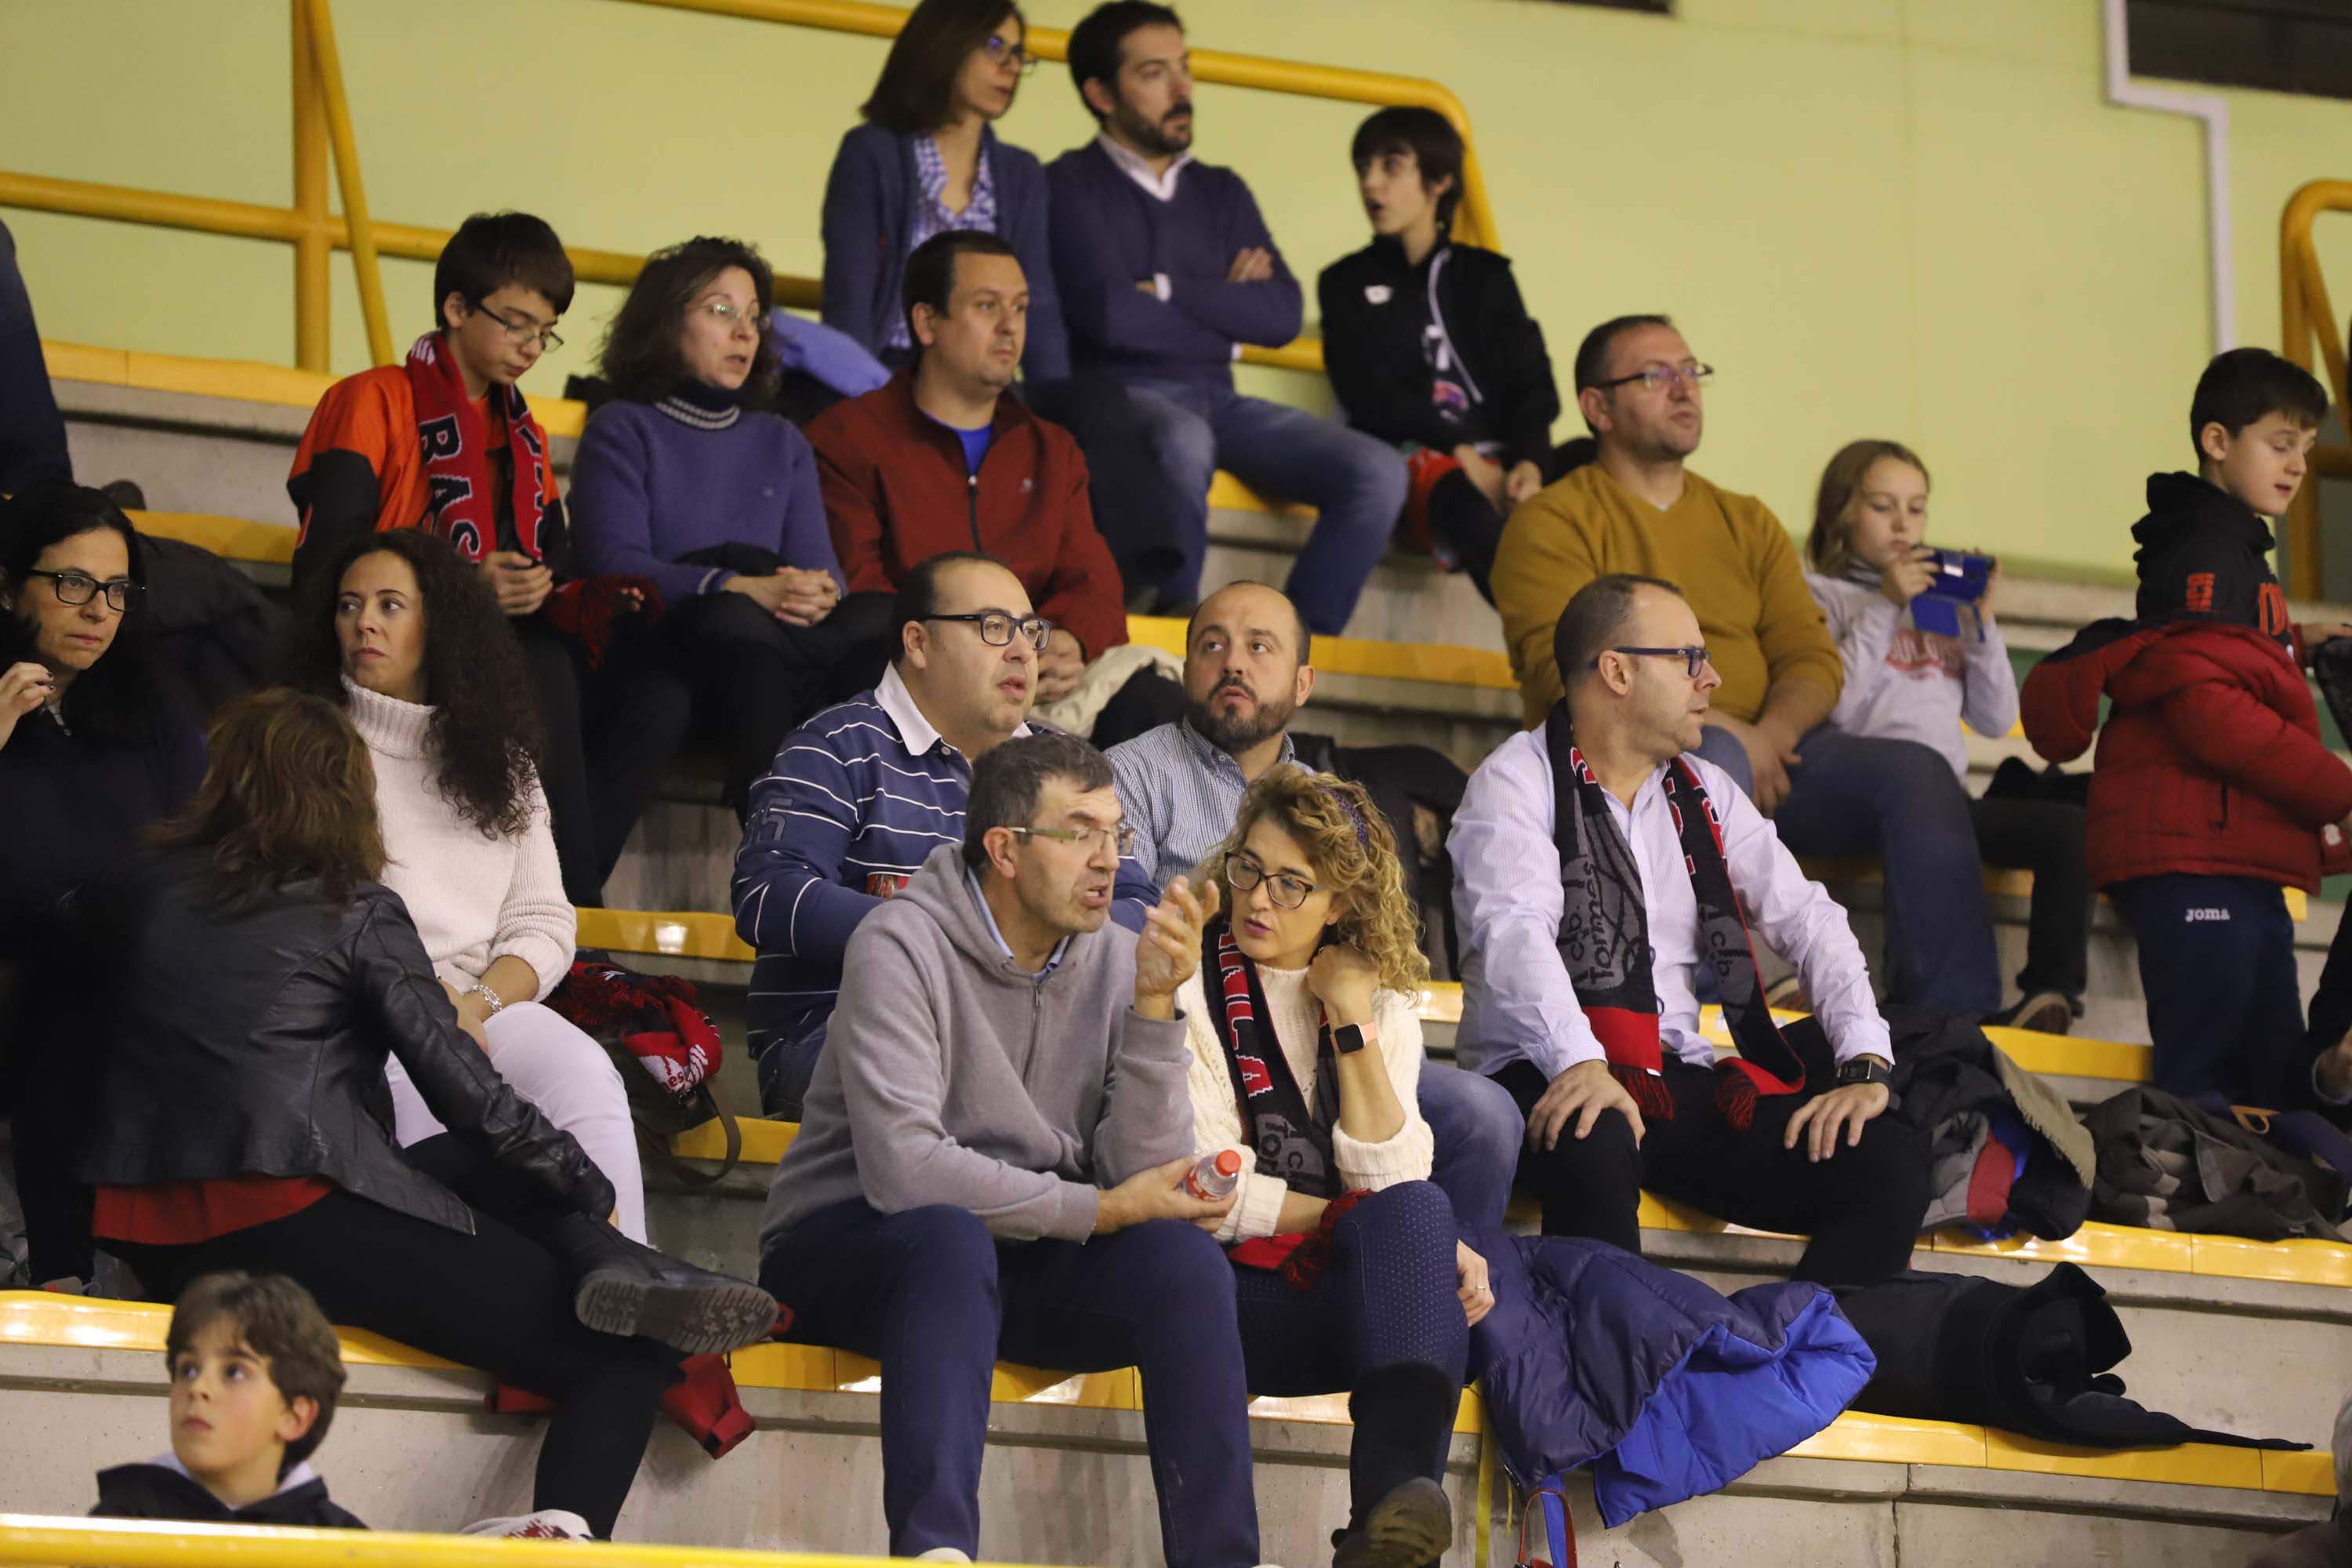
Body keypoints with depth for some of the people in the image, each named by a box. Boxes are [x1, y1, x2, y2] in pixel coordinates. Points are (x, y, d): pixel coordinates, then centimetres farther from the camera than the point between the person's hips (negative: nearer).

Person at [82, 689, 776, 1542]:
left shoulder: (145, 891, 16)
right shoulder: (356, 912, 3)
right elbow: (467, 1094, 1)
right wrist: (591, 1191, 17)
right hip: (291, 1217, -6)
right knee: (623, 1357, -4)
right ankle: (562, 1526, -31)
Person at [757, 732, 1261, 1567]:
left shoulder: (1114, 961, 0)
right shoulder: (904, 946, -15)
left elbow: (1144, 1176, -9)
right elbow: (901, 1168, -26)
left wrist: (1155, 1005, -20)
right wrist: (1099, 1211, -18)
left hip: (1025, 1257, 5)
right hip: (848, 1245, -5)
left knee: (1185, 1261, -21)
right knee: (953, 1236, -37)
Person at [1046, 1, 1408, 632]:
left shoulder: (1220, 192, 19)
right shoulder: (1071, 185, 1)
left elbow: (1282, 314, 5)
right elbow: (1111, 314, -14)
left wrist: (1170, 291, -6)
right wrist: (1224, 311, 1)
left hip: (1216, 402, 6)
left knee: (1376, 470, -15)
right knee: (1183, 439, -41)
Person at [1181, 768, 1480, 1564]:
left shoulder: (1382, 1003, 15)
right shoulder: (1190, 987, 3)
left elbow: (1393, 1182, -1)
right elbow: (1213, 1194, -7)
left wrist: (1353, 1027, -5)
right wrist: (1412, 1232, -4)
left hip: (1348, 1294, 3)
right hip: (1236, 1299, -3)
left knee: (1414, 1214, -32)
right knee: (1413, 1222, -33)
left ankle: (1395, 1485, -53)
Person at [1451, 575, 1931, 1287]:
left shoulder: (1706, 795, 19)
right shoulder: (1518, 782, 0)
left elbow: (1808, 923, 12)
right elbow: (1515, 931, -17)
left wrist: (1866, 1064, -6)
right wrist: (1580, 1064, -35)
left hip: (1679, 1082, 6)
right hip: (1552, 1081, -6)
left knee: (1889, 1163, -16)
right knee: (1593, 1148, -42)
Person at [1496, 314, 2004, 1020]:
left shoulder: (1747, 524, 24)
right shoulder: (1554, 523, 5)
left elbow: (1813, 659, 14)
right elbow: (1566, 669, -10)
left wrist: (1772, 732, -11)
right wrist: (1713, 725, -19)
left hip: (1759, 754, 6)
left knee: (1917, 773, -17)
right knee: (1713, 758, -39)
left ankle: (1951, 1021, -23)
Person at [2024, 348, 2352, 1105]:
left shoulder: (2237, 552, 24)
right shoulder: (2205, 551, -8)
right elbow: (2205, 707, -19)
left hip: (2242, 858, 11)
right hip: (2192, 852, -10)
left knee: (2276, 1085, 7)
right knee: (2202, 1081, -16)